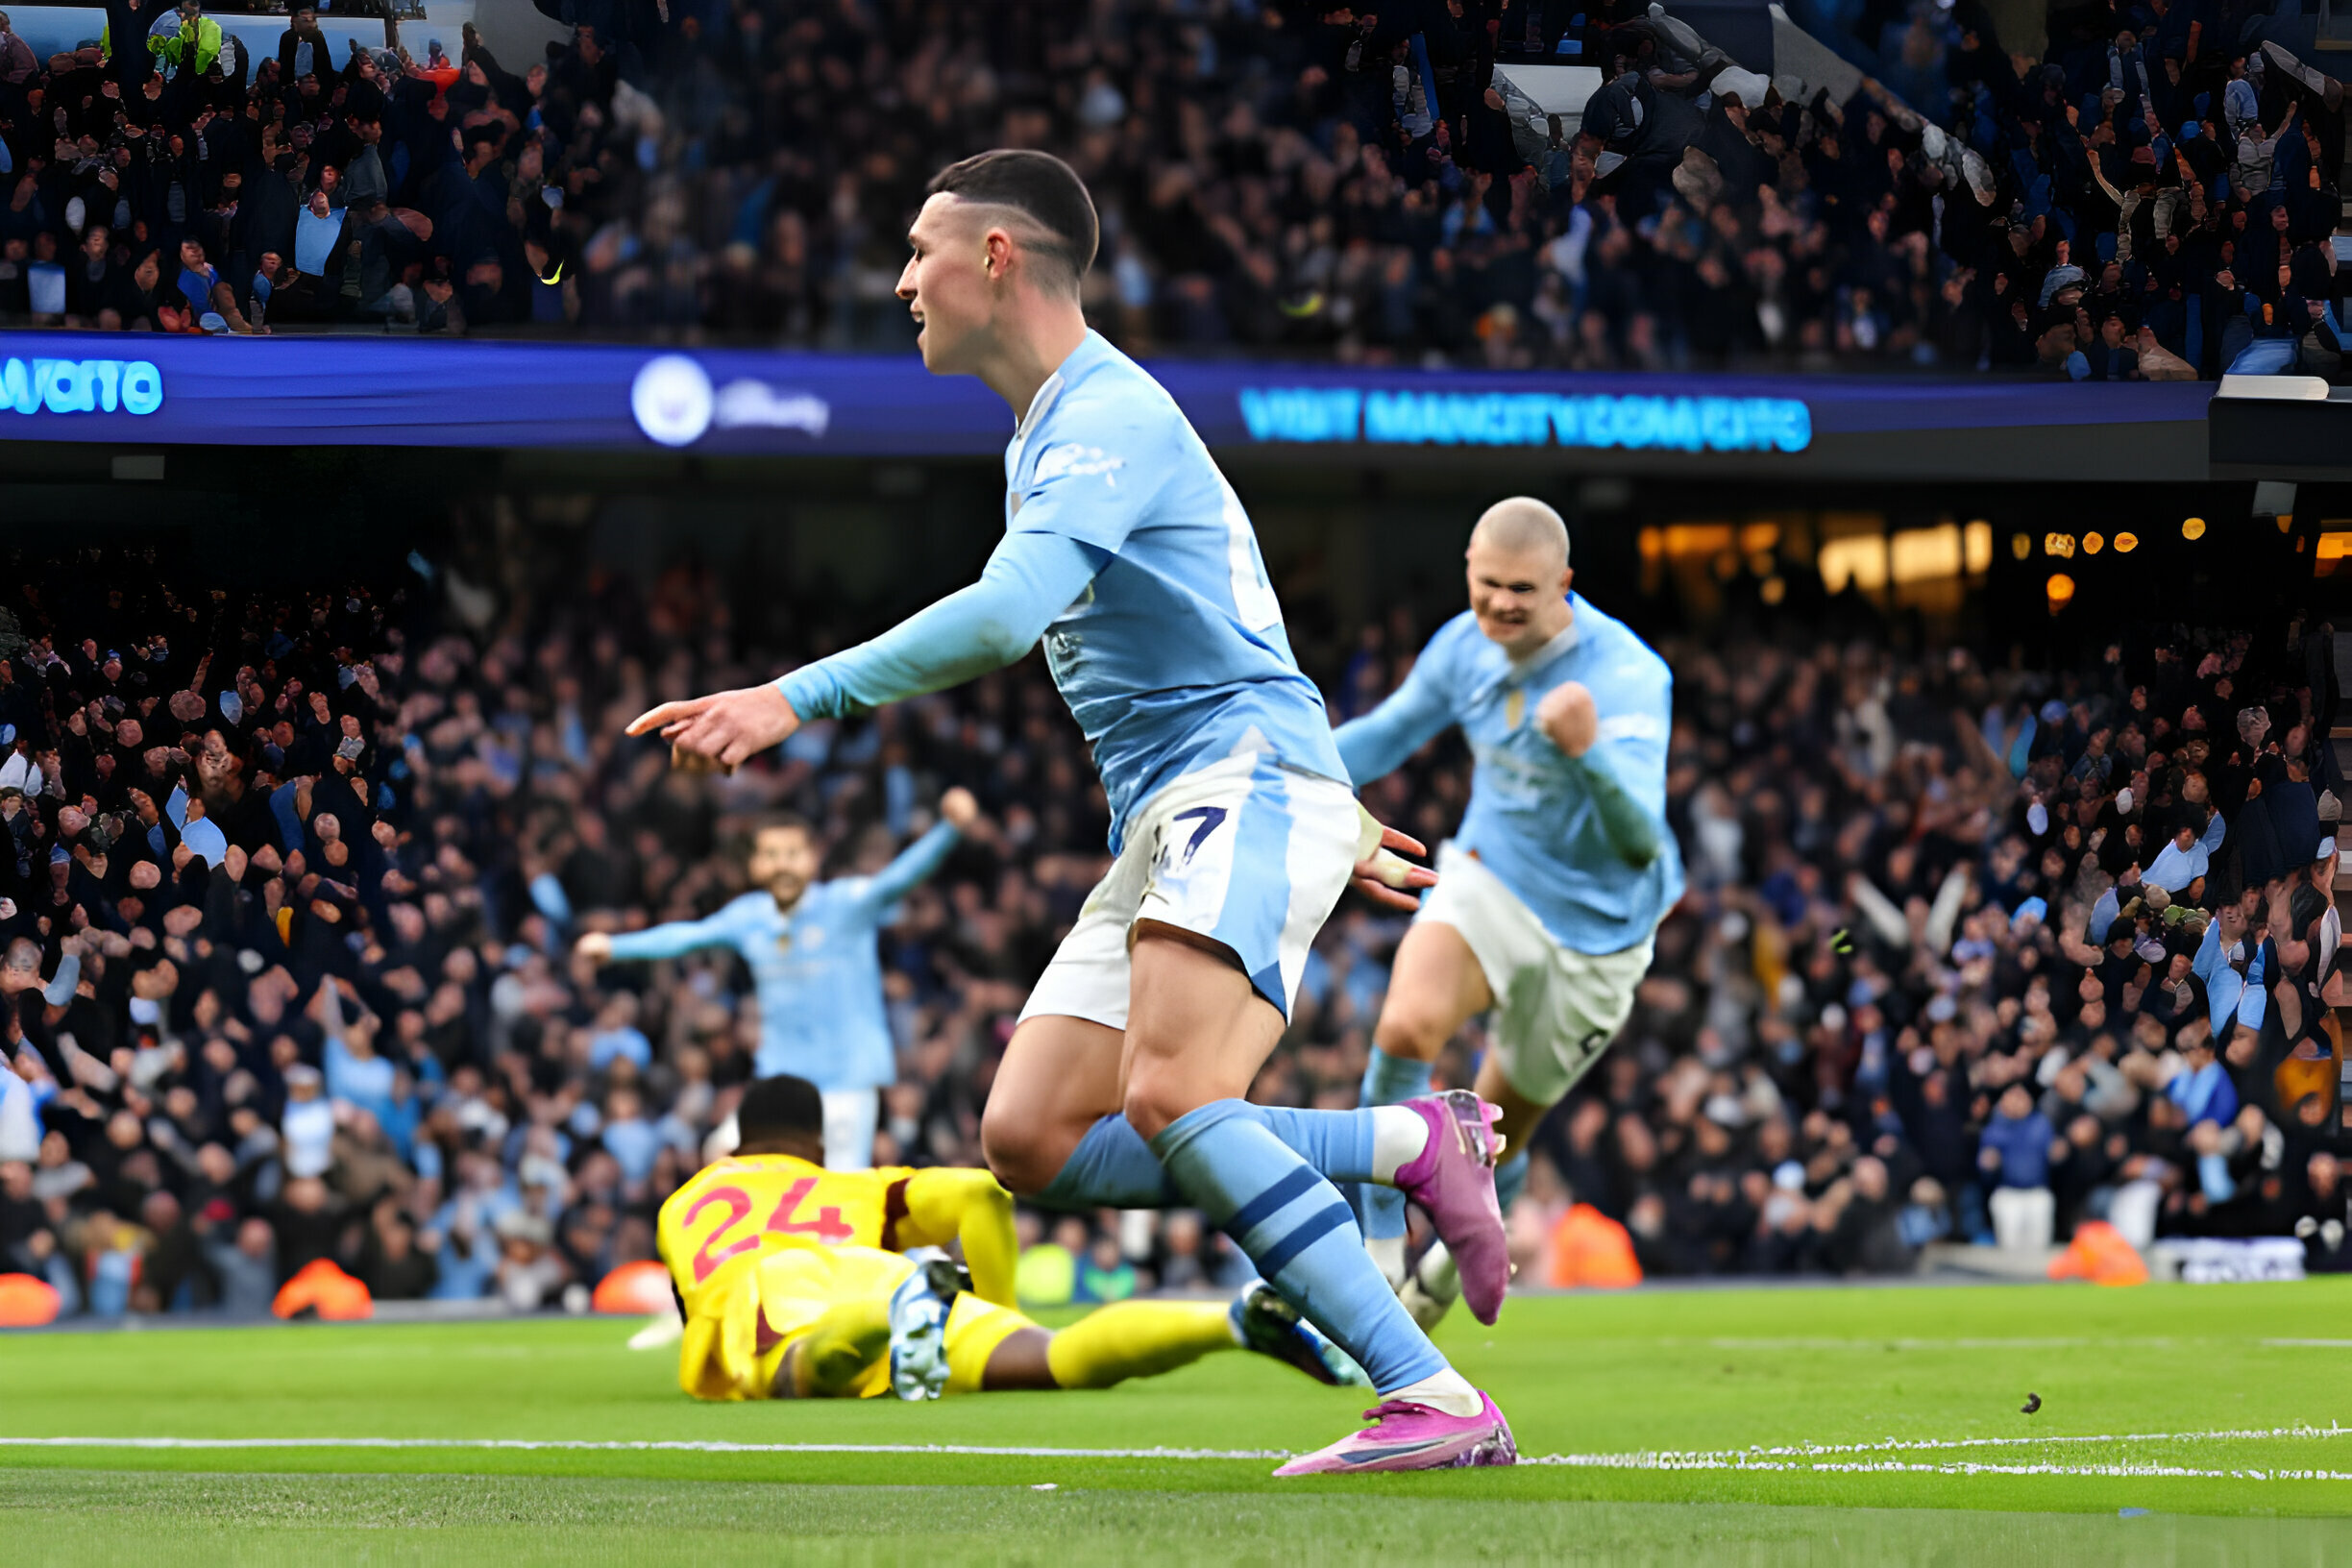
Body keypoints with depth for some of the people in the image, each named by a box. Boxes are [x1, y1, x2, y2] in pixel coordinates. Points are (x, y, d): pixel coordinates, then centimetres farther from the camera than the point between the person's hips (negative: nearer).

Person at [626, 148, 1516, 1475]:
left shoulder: (1109, 417, -10)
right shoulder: (1050, 435, 23)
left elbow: (1005, 615, -27)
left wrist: (801, 698, -26)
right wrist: (1336, 823, 38)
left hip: (1251, 786, -10)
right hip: (1165, 818, 10)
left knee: (1169, 1098, -29)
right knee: (1034, 1140, -5)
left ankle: (1440, 1402, -29)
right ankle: (1418, 1142, -2)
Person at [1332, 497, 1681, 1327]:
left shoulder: (1627, 676, -27)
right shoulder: (1465, 646, -9)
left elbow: (1639, 843, -37)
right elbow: (1389, 734, 12)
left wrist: (1587, 752, -55)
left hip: (1593, 926, -3)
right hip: (1489, 881, 3)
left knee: (1500, 1126, 10)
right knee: (1407, 1025, -28)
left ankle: (1461, 1256, 44)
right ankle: (1377, 1256, -20)